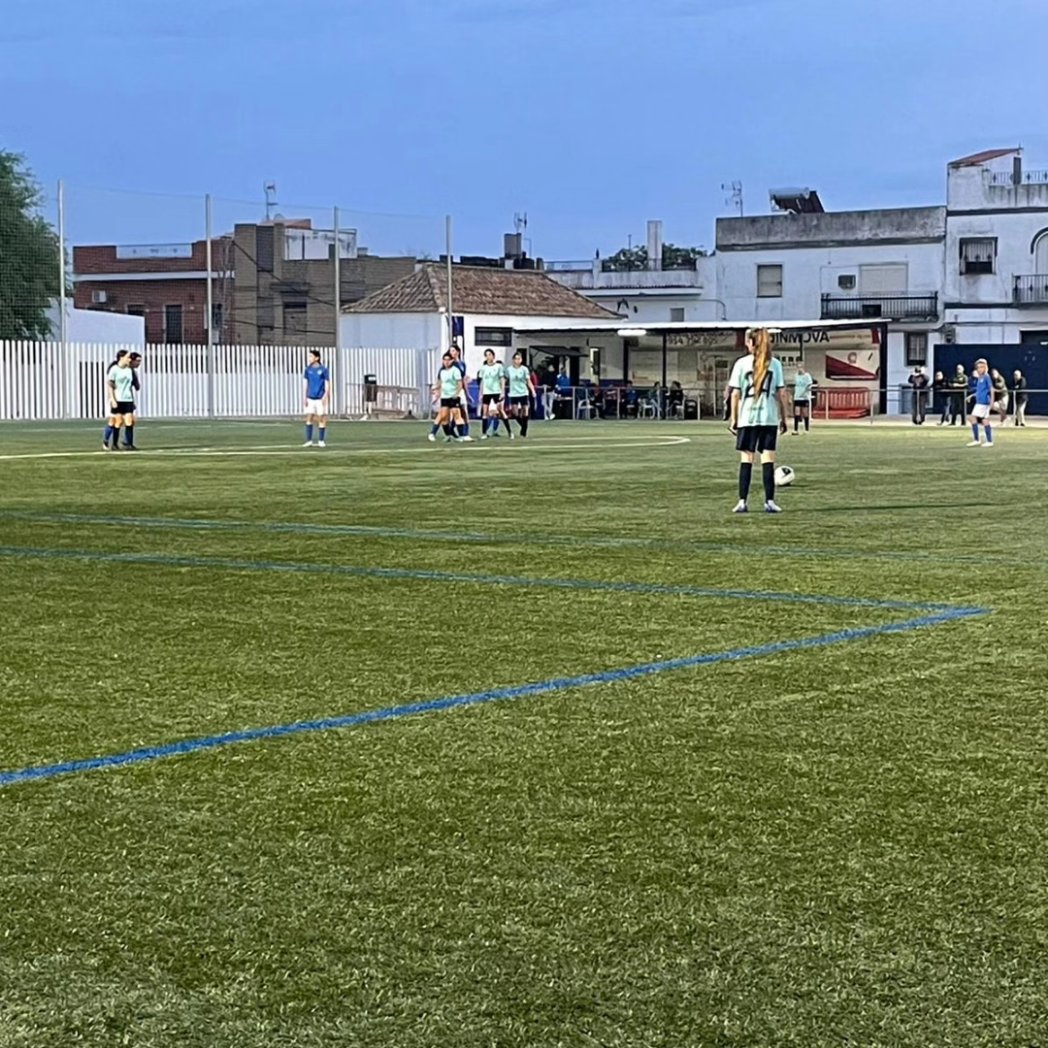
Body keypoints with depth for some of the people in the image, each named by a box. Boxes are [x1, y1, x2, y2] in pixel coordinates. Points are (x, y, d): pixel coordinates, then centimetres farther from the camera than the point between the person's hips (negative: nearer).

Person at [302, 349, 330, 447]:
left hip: (320, 398, -3)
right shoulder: (308, 369, 7)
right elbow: (305, 383, 11)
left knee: (321, 419, 1)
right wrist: (305, 397, 4)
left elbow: (327, 384, -3)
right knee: (309, 419, 0)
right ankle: (309, 441, 5)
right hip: (310, 398, 3)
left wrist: (325, 396, -13)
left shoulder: (323, 370, -3)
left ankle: (321, 441, 9)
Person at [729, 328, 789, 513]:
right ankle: (769, 502, -1)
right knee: (768, 459, 2)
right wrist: (783, 418, 10)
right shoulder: (775, 364, 4)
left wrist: (734, 419, 4)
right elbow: (781, 393, 3)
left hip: (747, 417, -1)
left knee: (746, 459, 4)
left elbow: (735, 394, -2)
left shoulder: (741, 363, -1)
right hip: (769, 417, 1)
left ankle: (742, 502, 1)